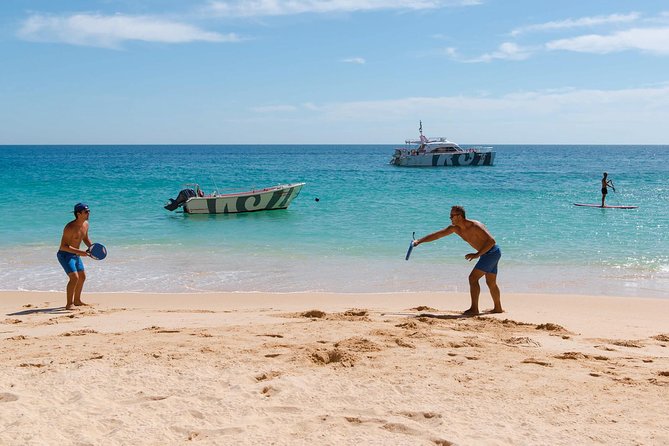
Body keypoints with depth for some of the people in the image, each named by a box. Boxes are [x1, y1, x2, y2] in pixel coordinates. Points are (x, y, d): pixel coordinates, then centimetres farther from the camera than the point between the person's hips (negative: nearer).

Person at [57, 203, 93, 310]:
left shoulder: (85, 224, 0)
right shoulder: (70, 227, -26)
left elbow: (85, 239, 18)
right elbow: (64, 246, -28)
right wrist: (79, 252, -34)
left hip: (75, 255, 9)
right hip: (65, 254, -9)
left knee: (82, 277, 17)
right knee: (74, 277, -20)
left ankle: (77, 300, 33)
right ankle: (69, 304, -15)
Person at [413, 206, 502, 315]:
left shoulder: (474, 226, -26)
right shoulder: (455, 228, -1)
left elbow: (491, 241, -28)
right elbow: (437, 234, 2)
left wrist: (477, 254, -31)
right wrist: (419, 241, -4)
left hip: (492, 252, -9)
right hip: (487, 253, 9)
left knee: (473, 277, -15)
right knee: (491, 283, 19)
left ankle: (474, 309, -14)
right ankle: (498, 308, 32)